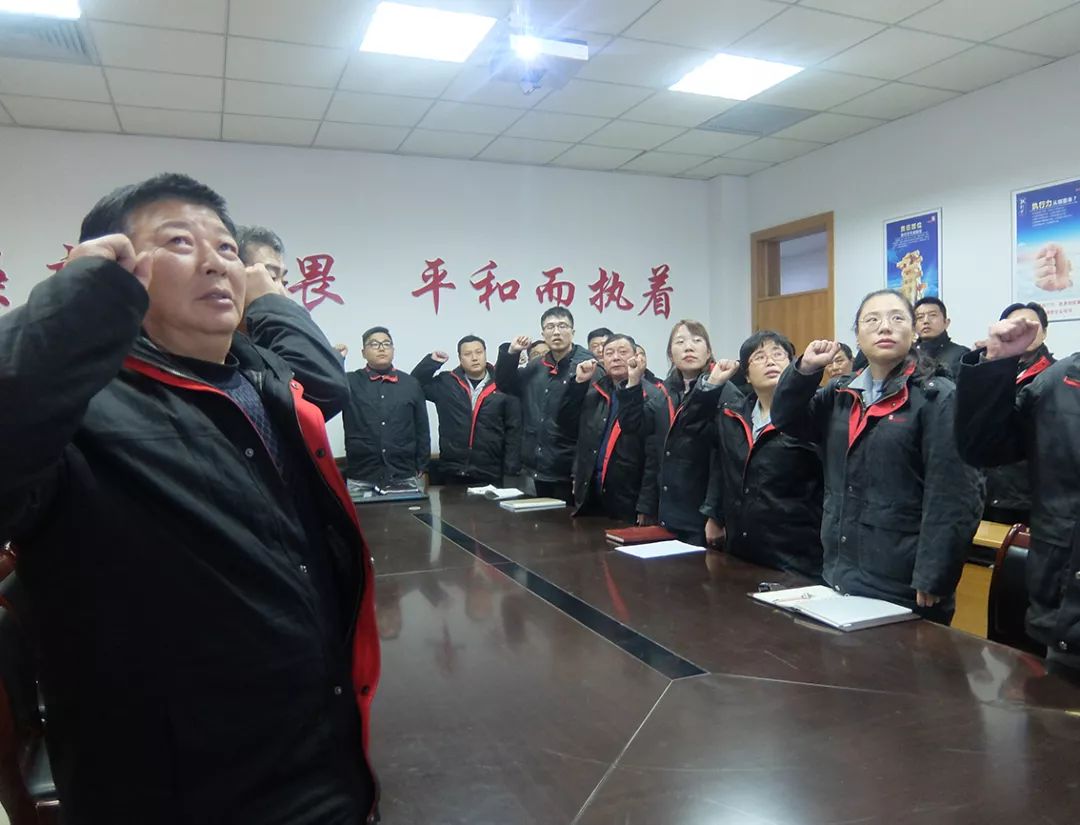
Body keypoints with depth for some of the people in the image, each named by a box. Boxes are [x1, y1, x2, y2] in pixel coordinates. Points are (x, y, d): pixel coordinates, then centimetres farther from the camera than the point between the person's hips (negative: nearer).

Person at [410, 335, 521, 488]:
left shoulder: (502, 387, 0)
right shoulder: (446, 383, 7)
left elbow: (514, 431, -1)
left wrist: (511, 470, -7)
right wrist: (432, 361, -1)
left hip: (490, 476, -1)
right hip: (452, 474, 2)